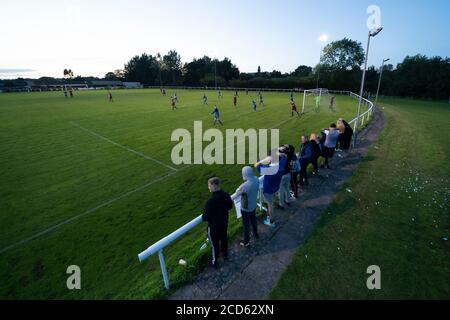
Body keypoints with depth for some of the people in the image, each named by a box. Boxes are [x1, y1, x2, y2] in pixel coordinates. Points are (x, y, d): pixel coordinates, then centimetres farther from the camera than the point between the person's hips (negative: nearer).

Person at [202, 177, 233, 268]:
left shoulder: (210, 201, -34)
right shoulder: (226, 195, -16)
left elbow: (206, 217, -26)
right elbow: (230, 206, 2)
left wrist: (203, 217, -4)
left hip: (214, 226, -5)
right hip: (224, 223, 6)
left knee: (214, 243, 16)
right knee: (224, 238, 28)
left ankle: (215, 262, 36)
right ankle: (225, 254, 53)